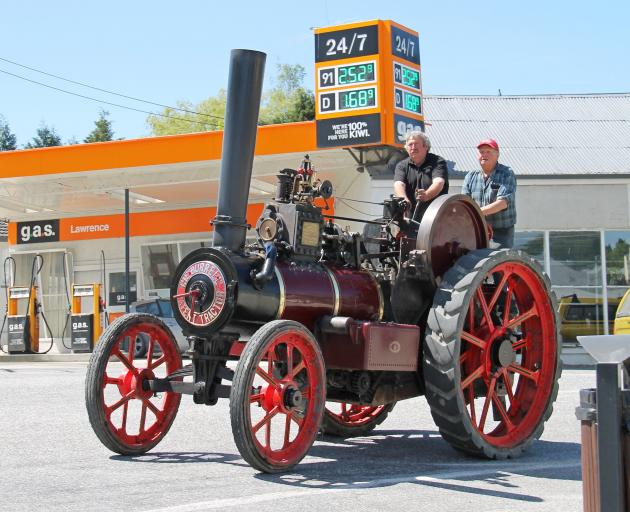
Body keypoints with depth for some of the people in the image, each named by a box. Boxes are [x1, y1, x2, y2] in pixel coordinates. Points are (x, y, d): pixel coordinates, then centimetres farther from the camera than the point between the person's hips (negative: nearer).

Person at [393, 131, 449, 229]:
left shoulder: (438, 162, 2)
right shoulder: (402, 166, 11)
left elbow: (438, 183, -16)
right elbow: (398, 185, -7)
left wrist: (426, 195, -38)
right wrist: (404, 199, -31)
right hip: (411, 220, 2)